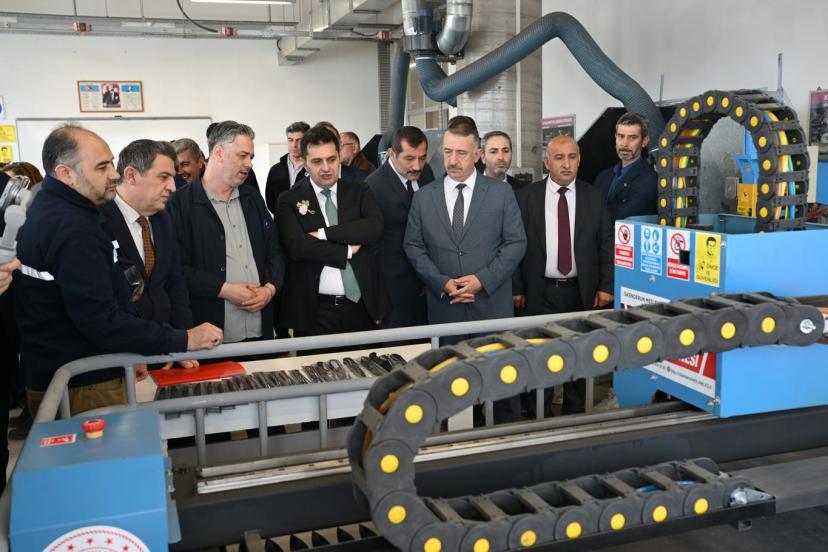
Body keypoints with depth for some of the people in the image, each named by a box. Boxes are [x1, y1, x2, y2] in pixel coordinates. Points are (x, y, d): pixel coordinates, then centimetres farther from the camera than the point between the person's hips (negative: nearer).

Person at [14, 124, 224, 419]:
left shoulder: (48, 210, 8)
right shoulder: (71, 229, -24)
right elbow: (102, 321, -28)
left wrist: (126, 355, 14)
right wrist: (183, 340, -24)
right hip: (83, 389, -10)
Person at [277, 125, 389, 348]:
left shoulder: (360, 192, 7)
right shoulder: (289, 200, 1)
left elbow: (375, 228, -11)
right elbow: (297, 246, -14)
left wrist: (324, 233, -15)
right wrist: (348, 251, -11)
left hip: (361, 307, 2)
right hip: (315, 312, -2)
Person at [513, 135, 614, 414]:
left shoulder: (593, 196, 2)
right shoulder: (526, 196, -2)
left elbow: (606, 243, 3)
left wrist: (606, 286, -3)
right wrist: (517, 287, -4)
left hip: (582, 291, 1)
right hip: (540, 292, -1)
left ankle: (575, 411, 27)